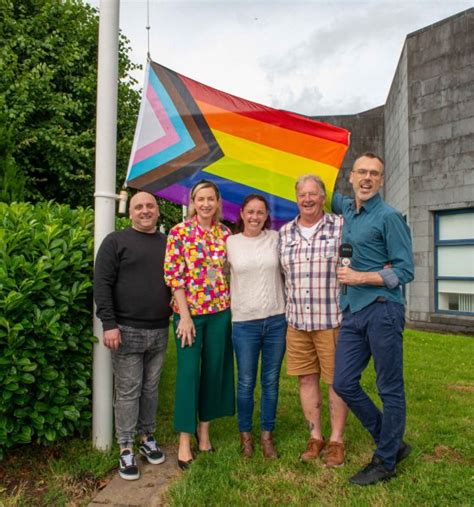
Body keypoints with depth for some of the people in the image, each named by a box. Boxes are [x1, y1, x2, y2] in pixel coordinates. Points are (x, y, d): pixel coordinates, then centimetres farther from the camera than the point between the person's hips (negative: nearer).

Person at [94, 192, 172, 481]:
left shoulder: (167, 243, 11)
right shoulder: (116, 241, -2)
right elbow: (102, 284, -7)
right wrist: (109, 324, -14)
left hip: (160, 331, 4)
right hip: (127, 330, -4)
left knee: (151, 388, 14)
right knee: (128, 391, 4)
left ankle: (147, 437, 30)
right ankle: (126, 448, 17)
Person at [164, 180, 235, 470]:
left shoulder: (226, 234, 5)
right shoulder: (179, 232, -5)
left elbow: (232, 273, 11)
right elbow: (173, 276, -9)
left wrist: (232, 308, 4)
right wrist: (185, 315, -13)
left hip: (221, 310, 4)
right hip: (188, 311, -3)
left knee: (214, 369, 11)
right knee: (189, 371, 0)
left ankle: (204, 428, 29)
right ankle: (185, 440, 14)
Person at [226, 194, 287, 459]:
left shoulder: (276, 238, 2)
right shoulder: (230, 243, 1)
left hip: (276, 319, 1)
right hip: (244, 322, -1)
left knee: (271, 382, 11)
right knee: (246, 383, 8)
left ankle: (267, 435, 27)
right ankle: (246, 434, 27)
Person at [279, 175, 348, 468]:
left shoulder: (340, 227, -2)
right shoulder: (285, 233, 9)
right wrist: (289, 306, 11)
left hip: (332, 319, -4)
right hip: (297, 321, 4)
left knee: (337, 381, 6)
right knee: (306, 379, 12)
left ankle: (336, 441, 24)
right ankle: (315, 437, 29)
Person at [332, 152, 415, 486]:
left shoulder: (388, 217, -7)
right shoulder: (347, 209, 13)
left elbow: (405, 271, -10)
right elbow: (330, 197, 37)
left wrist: (360, 277, -15)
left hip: (382, 310, -7)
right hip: (352, 311, 8)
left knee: (391, 390, 5)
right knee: (344, 384, 9)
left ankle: (386, 461, 22)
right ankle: (393, 443, 27)